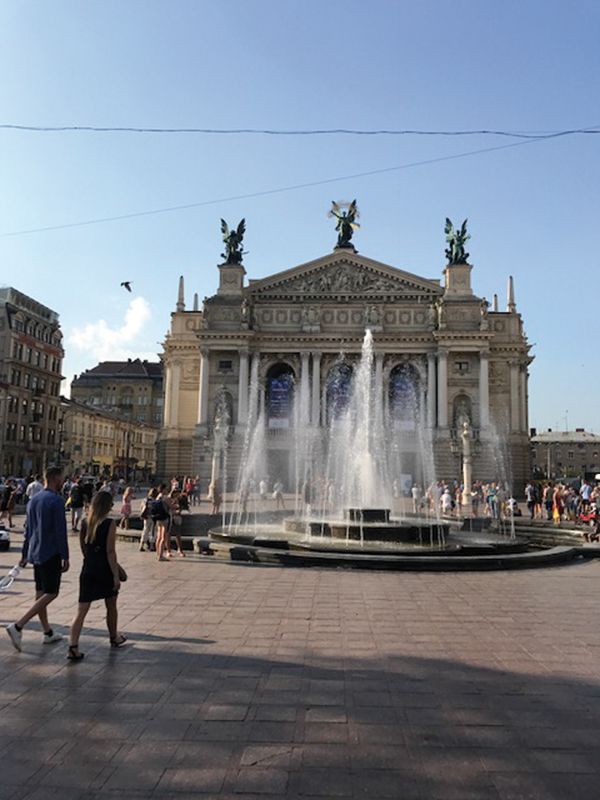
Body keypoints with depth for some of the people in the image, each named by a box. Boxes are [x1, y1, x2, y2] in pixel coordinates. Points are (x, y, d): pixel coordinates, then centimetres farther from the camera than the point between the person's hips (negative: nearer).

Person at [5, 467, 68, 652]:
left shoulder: (33, 500, 10)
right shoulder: (56, 501, -16)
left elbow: (28, 530, 16)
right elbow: (61, 532, -18)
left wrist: (24, 555, 22)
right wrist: (65, 557, -13)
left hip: (35, 553, 9)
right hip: (50, 554, -9)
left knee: (40, 593, 13)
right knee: (51, 593, -1)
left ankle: (48, 632, 23)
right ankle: (18, 626, -9)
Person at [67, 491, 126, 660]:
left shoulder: (84, 523, 1)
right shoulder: (110, 524, -14)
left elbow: (83, 549, 9)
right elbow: (110, 552, -16)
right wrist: (116, 576, -12)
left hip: (88, 571, 4)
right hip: (105, 572, -3)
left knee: (81, 611, 3)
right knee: (111, 607, 18)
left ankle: (73, 647, -7)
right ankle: (114, 638, 36)